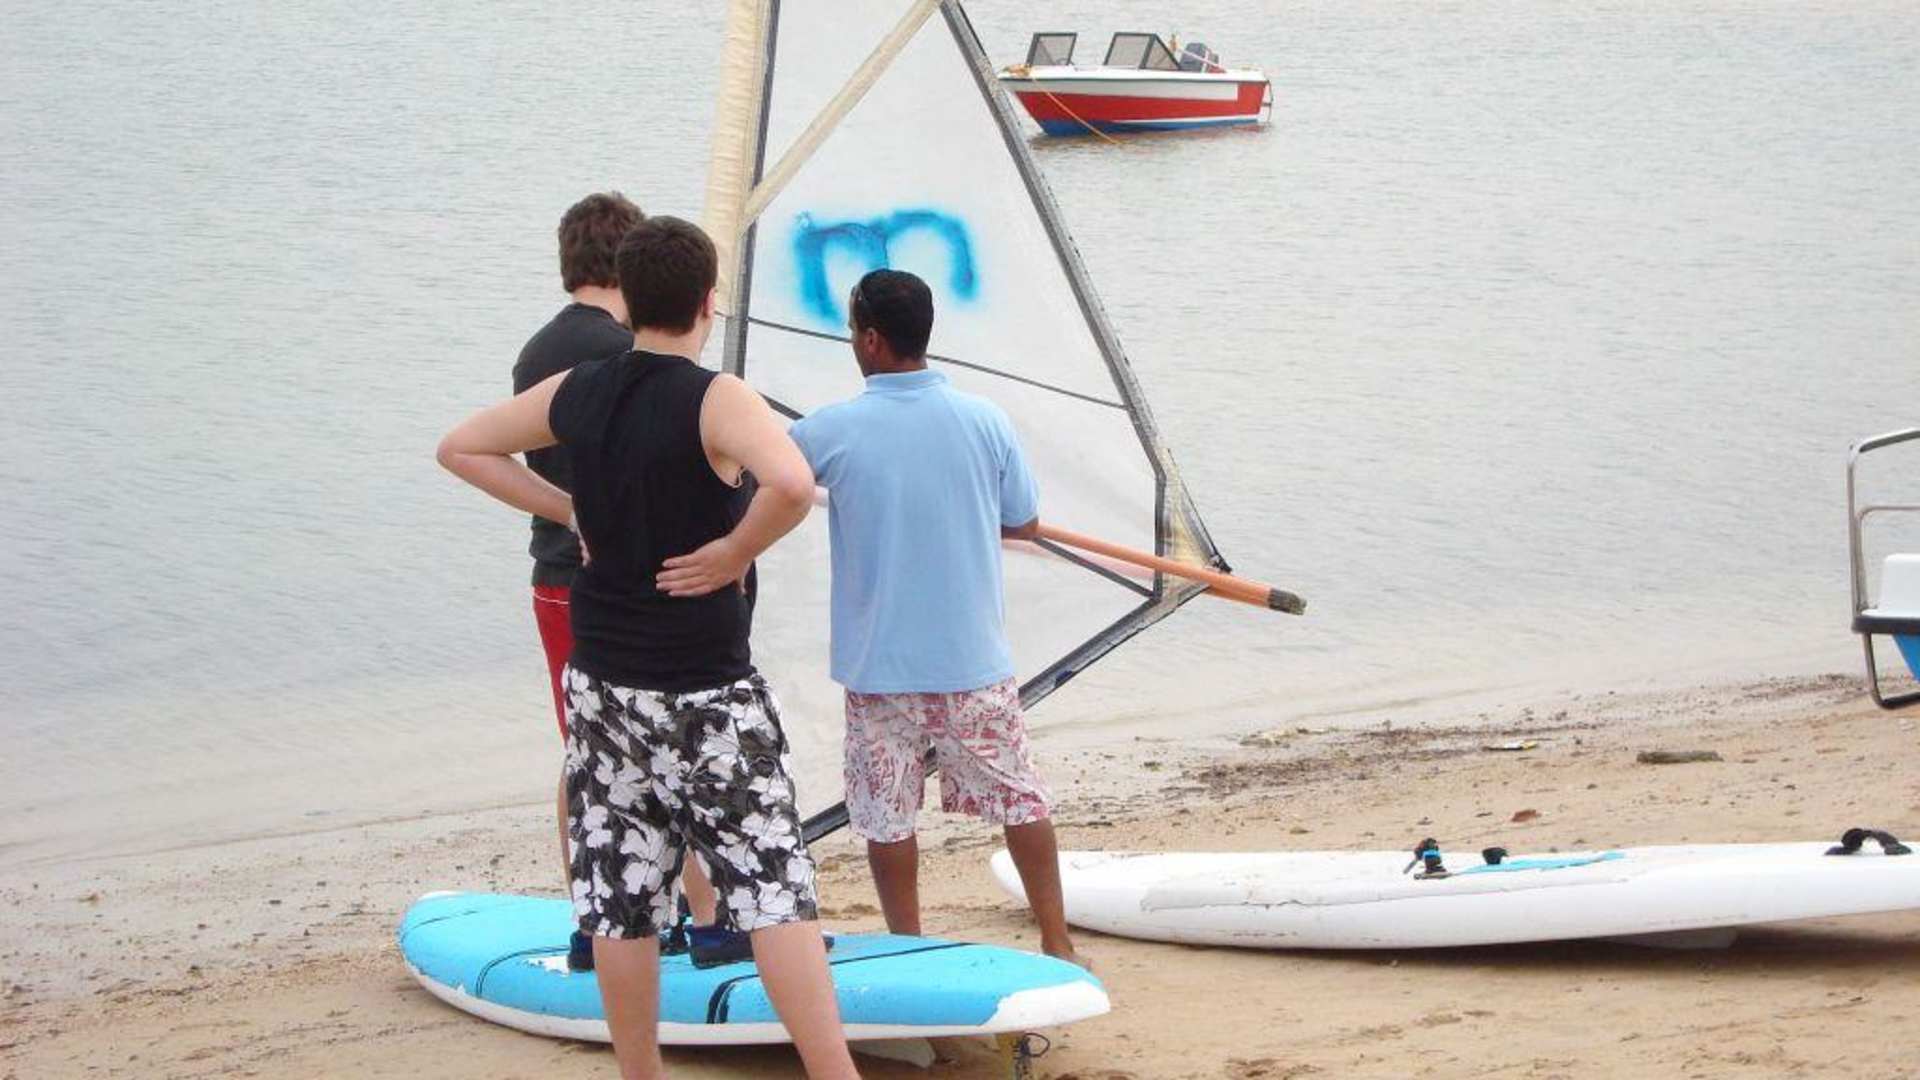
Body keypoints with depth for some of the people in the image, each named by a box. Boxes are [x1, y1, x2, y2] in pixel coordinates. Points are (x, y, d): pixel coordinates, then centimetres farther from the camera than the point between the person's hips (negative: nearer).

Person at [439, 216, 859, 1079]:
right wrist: (737, 551, -19)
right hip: (706, 696, -6)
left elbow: (461, 448, 17)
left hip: (601, 684, 6)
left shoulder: (576, 393, 2)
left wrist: (565, 511, 10)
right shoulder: (715, 402, -16)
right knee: (774, 888, -3)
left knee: (622, 895, 10)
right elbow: (792, 484, -36)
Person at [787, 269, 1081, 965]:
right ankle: (1057, 945, 17)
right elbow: (1026, 524, 4)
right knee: (1020, 800, 13)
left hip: (877, 666, -2)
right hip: (976, 662, 2)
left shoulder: (832, 431, -11)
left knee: (886, 815, 11)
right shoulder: (984, 422, -6)